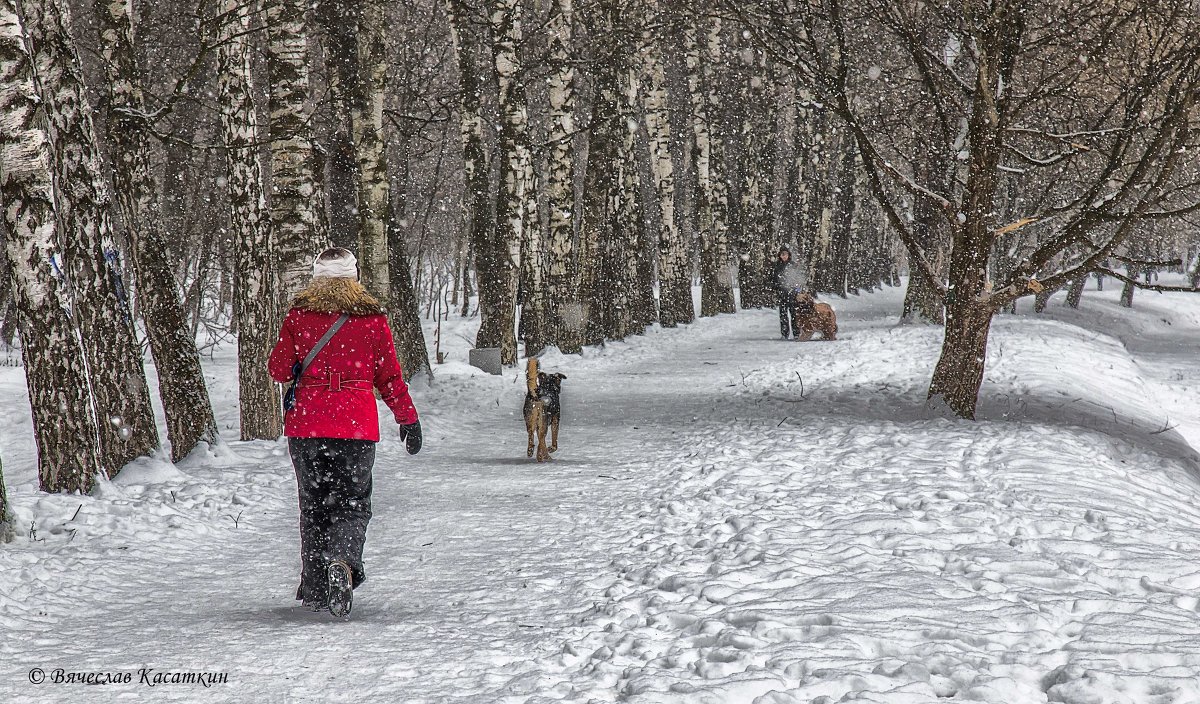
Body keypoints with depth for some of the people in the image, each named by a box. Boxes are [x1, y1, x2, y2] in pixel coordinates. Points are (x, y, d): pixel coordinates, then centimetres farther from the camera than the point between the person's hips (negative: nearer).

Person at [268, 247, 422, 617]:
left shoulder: (298, 315, 0)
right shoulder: (372, 318, 1)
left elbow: (279, 370, 5)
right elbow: (389, 376, 5)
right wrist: (408, 419, 14)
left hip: (305, 425, 1)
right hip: (357, 427, -1)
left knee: (313, 506, 13)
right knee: (352, 504, 5)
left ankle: (315, 590, 15)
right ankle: (342, 560, -24)